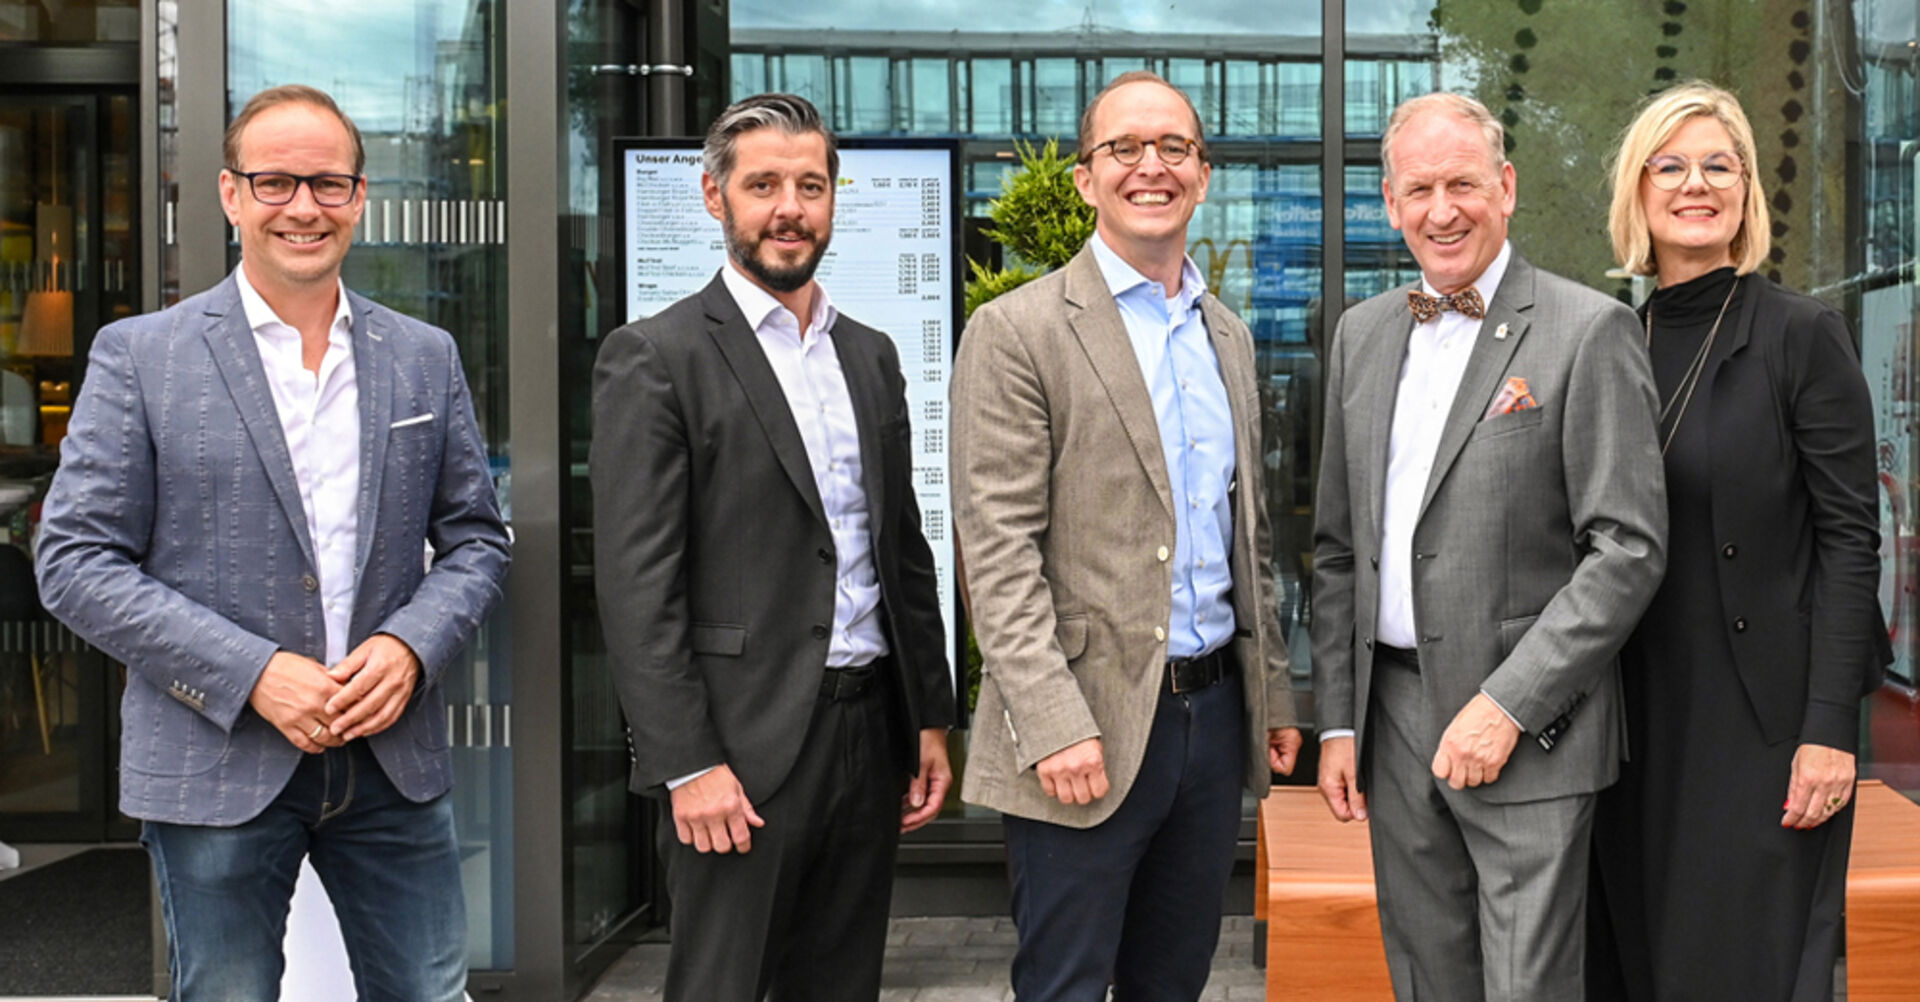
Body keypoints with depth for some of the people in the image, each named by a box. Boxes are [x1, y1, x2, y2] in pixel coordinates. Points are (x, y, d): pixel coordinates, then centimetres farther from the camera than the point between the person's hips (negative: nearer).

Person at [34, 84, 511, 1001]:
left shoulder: (425, 358, 7)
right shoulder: (139, 356, -3)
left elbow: (475, 539, 10)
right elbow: (76, 564, -6)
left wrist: (408, 647, -10)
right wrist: (252, 674, -16)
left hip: (394, 755, 3)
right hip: (215, 768, -2)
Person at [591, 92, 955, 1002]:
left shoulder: (870, 355, 13)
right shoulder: (654, 358, -7)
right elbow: (636, 582, -12)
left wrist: (930, 719, 13)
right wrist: (687, 763, -16)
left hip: (870, 730, 6)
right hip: (743, 748, -6)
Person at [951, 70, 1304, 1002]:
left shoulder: (1227, 334, 14)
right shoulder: (1017, 331, -8)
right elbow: (998, 552, -13)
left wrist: (1273, 694, 15)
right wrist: (1056, 726, -19)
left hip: (1216, 708, 6)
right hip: (1089, 729, -6)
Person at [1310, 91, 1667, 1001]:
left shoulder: (1587, 331, -7)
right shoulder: (1363, 333, 11)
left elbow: (1629, 547, -12)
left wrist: (1508, 704, -17)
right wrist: (1337, 720, 9)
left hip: (1529, 729, -5)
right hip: (1394, 719, 5)